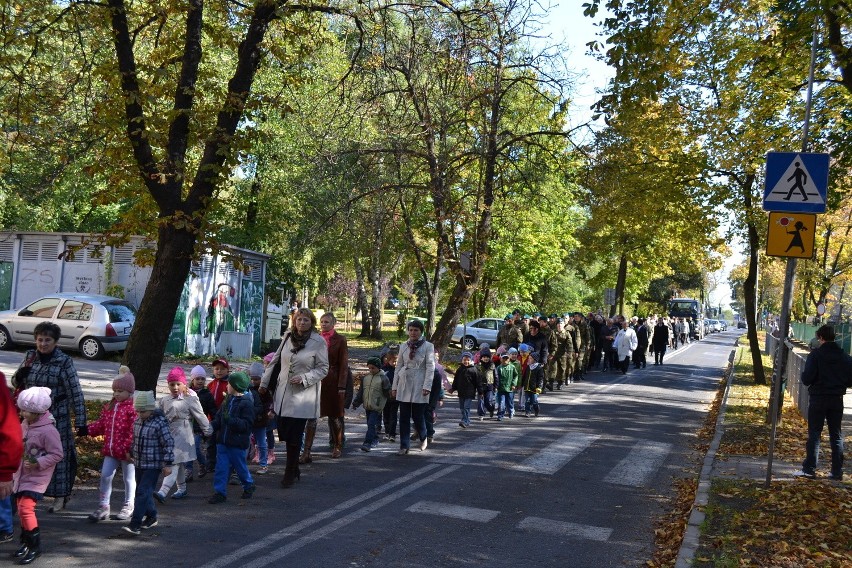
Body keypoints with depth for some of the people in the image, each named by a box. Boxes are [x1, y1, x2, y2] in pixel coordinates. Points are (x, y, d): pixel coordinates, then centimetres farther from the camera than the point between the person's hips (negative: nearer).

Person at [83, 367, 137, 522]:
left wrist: (129, 448, -24)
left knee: (129, 478, 10)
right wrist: (88, 429, 1)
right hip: (110, 451, 7)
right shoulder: (110, 406, 8)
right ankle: (103, 506, 16)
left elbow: (134, 431, -21)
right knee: (105, 476, 6)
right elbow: (101, 424, 15)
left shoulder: (133, 408, -17)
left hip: (126, 452, -7)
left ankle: (128, 506, 25)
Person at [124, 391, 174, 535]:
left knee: (143, 492, -11)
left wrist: (167, 464, -16)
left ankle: (135, 524, -9)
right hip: (139, 464, 8)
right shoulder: (137, 422, 7)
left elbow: (169, 443, -15)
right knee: (143, 492, 15)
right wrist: (132, 455, 26)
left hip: (153, 465, -8)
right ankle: (151, 516, 31)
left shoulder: (160, 423, -16)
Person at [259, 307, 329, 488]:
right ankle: (294, 469, 26)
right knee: (284, 432, 7)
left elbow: (323, 368, -4)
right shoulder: (288, 339, 6)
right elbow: (275, 362, 15)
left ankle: (290, 473, 13)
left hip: (302, 396, -5)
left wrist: (304, 378, -17)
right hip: (283, 395, 5)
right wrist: (264, 383, 16)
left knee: (294, 436, -3)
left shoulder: (319, 342, -7)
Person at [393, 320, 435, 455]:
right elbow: (398, 366, 12)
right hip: (404, 384, 3)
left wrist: (427, 386, -13)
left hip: (419, 385, -3)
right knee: (404, 417, 2)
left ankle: (423, 438, 27)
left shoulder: (428, 346, -1)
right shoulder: (403, 346, 9)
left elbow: (430, 367, -5)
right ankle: (404, 446, 8)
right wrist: (394, 386, 9)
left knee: (417, 415, -1)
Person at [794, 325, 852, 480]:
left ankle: (809, 469, -2)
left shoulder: (815, 355, -12)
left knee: (814, 434, 1)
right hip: (837, 400, 4)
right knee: (836, 435, 11)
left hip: (818, 399, -4)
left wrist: (804, 376, 6)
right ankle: (837, 471, 12)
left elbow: (807, 379, -15)